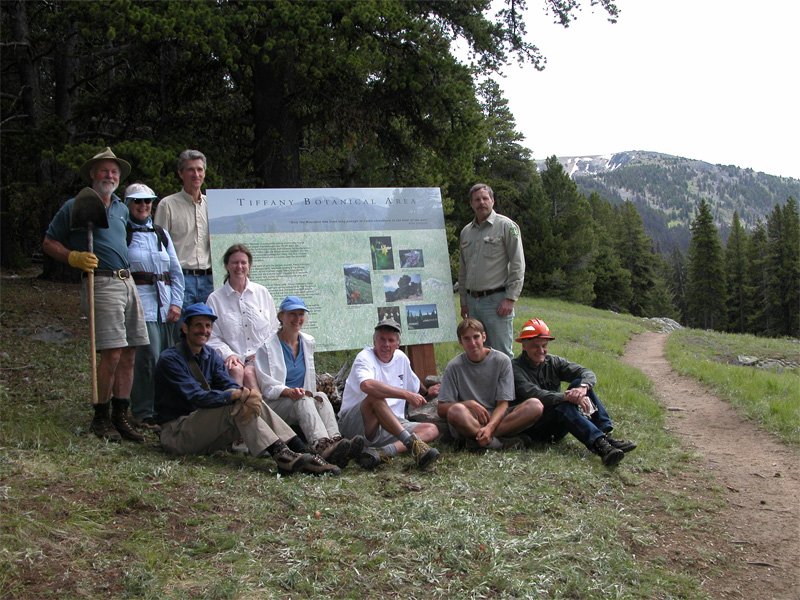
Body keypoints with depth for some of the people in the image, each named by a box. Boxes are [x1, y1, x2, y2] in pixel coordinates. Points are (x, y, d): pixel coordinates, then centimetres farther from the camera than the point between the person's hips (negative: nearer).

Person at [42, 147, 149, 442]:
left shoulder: (121, 209, 19)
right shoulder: (75, 206, 1)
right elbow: (48, 243, 4)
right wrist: (74, 257, -13)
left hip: (127, 282, 7)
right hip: (101, 283, -7)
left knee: (129, 353, 5)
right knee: (112, 353, -12)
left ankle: (120, 417, 14)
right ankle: (100, 419, 2)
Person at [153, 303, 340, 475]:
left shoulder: (211, 357, 13)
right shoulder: (170, 359, -10)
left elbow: (231, 386, -4)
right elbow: (196, 397, -23)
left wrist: (246, 393, -29)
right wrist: (239, 395, -31)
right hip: (176, 431, -6)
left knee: (254, 404, -17)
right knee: (235, 405, -27)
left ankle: (301, 452, -31)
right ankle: (281, 456, -40)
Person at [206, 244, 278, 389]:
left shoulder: (263, 293, 14)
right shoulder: (215, 298, 9)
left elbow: (274, 330, 16)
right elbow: (213, 337, 5)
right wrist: (228, 354, -13)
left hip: (261, 358, 1)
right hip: (233, 359, -1)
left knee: (249, 372, -31)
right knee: (236, 370, -33)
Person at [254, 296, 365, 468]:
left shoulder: (308, 342, 16)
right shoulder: (267, 346, -2)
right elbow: (267, 386, -10)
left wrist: (314, 395, 13)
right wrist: (289, 391, -27)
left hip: (305, 398, 5)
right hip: (274, 405, -5)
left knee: (321, 396, -29)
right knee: (302, 400, -36)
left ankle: (335, 440, -56)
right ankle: (322, 447, -62)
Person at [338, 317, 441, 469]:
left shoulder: (401, 358, 12)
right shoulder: (365, 358, -12)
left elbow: (415, 385, 34)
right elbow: (367, 385, -36)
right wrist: (406, 395, -36)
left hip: (393, 425, 7)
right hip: (353, 425, -7)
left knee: (432, 430, -13)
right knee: (376, 396, -35)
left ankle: (381, 453, -36)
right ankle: (411, 442, -44)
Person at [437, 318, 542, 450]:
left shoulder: (502, 361, 0)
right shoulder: (454, 367, -2)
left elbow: (503, 403, -5)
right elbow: (441, 409, -4)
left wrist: (490, 427, -24)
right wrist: (468, 404, -21)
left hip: (497, 418, 3)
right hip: (468, 423, -2)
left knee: (535, 405, -24)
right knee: (456, 410, -37)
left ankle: (478, 440, -26)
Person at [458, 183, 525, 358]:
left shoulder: (506, 226, -3)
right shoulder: (466, 232, 14)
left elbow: (518, 266, -7)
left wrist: (510, 299, -13)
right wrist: (463, 301, 17)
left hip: (497, 300, -6)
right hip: (472, 301, 6)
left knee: (502, 354, -6)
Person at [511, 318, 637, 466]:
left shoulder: (553, 362, 10)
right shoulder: (515, 368, -7)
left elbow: (587, 373, -4)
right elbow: (534, 394, -25)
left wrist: (583, 387, -28)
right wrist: (566, 397, -37)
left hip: (557, 427, 6)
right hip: (535, 429, -6)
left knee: (579, 382, -14)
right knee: (564, 407, -33)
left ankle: (606, 435, -26)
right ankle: (599, 444, -48)